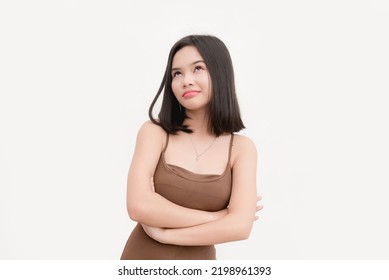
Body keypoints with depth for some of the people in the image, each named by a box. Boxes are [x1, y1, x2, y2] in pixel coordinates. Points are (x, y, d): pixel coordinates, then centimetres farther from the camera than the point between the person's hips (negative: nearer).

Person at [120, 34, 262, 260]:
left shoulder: (241, 148, -8)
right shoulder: (155, 131, -10)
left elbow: (240, 226, -19)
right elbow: (139, 206, -22)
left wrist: (165, 233, -18)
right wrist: (214, 217, -18)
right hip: (142, 260, 0)